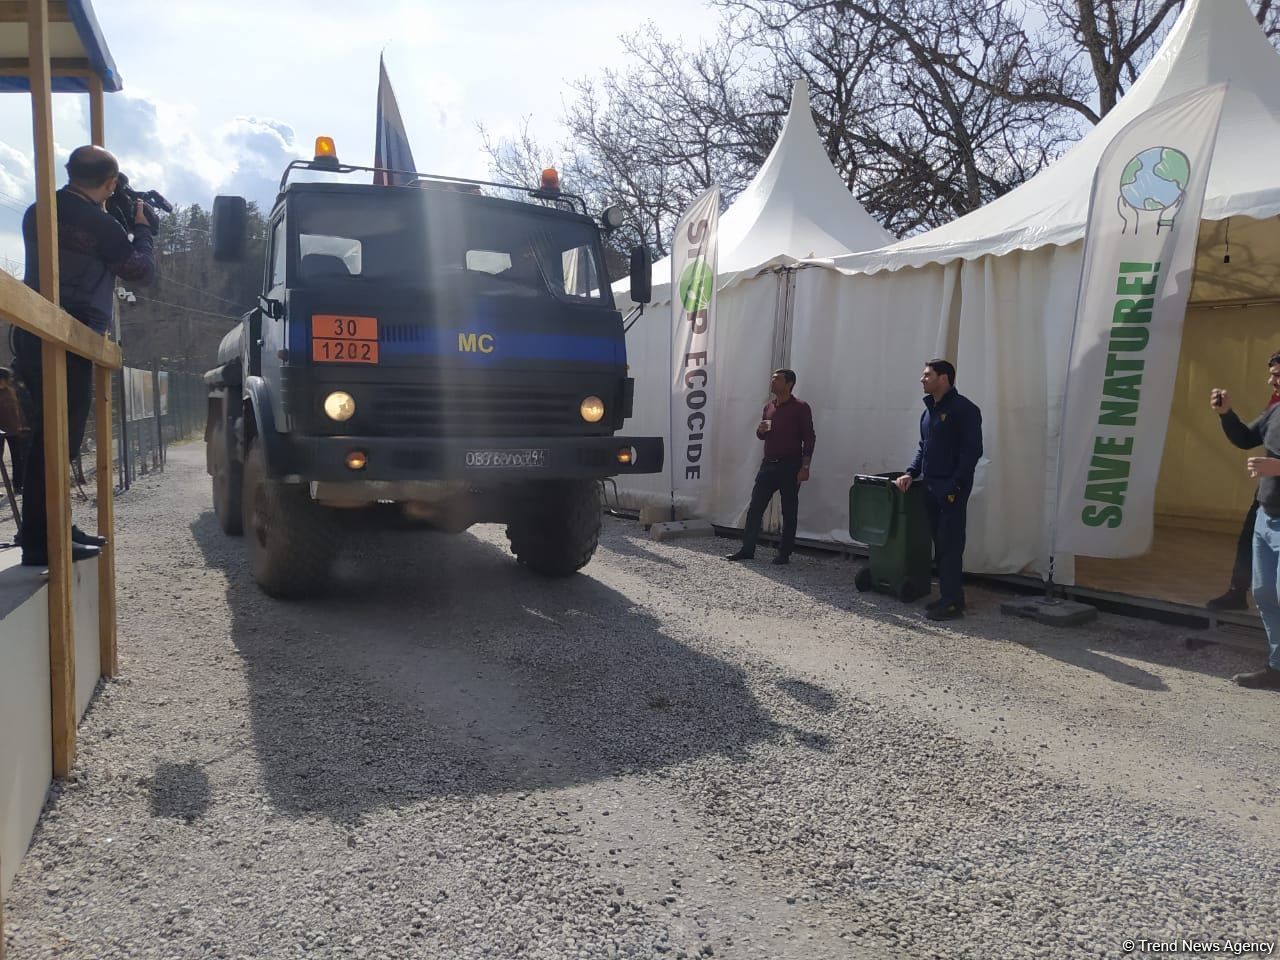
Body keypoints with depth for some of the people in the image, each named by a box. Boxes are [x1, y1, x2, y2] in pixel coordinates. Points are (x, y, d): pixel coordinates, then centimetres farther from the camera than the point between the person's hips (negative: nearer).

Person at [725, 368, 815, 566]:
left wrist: (804, 467, -15)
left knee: (789, 512, 2)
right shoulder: (768, 407, 12)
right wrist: (760, 430, -2)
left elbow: (809, 439, -8)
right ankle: (747, 549, 10)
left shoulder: (800, 408, -6)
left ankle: (784, 554, 10)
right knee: (755, 508, 3)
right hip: (768, 464, 6)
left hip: (790, 467, -6)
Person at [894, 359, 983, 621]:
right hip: (930, 486, 8)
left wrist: (955, 485, -19)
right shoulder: (929, 410, 16)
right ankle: (947, 596, 18)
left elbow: (972, 451, -14)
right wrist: (911, 473, 7)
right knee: (939, 543, 10)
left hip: (951, 488, -8)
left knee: (950, 545, -6)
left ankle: (953, 602, -2)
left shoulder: (964, 409, -10)